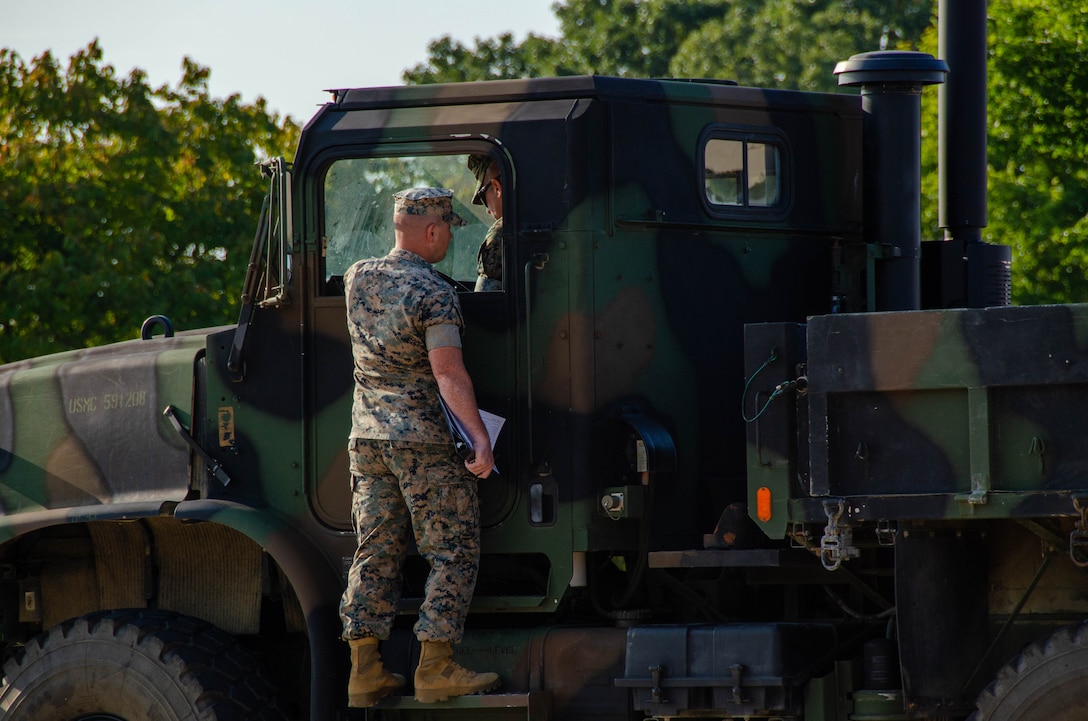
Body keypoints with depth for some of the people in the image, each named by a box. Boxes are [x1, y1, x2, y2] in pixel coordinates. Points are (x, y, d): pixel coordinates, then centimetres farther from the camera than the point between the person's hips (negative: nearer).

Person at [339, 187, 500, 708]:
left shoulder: (357, 278, 8)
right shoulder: (433, 294, -14)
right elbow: (448, 372, -22)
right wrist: (479, 435, -26)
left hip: (368, 438, 7)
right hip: (424, 439, -7)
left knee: (376, 552, 9)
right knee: (453, 551, 0)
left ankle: (364, 670, 6)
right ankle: (435, 669, -5)